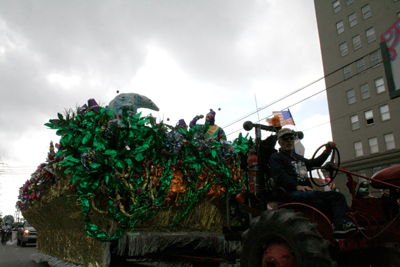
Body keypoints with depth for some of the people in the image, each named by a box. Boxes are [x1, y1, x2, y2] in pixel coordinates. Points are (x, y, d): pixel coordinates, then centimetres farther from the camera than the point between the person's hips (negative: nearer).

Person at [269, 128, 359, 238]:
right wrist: (297, 186, -25)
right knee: (309, 195, -40)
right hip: (292, 194, -8)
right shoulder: (275, 157, 6)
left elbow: (313, 164, 42)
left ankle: (341, 225, -34)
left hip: (308, 191, 8)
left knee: (338, 196, -10)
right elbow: (280, 176, -10)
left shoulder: (298, 158, 34)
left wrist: (327, 152, 29)